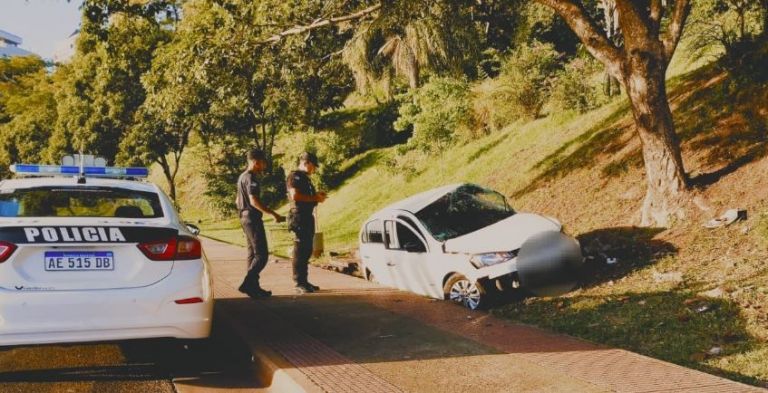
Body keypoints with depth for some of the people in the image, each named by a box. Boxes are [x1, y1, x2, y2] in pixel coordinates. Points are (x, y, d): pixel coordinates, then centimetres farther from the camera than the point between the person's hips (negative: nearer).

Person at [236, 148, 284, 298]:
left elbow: (238, 200, 24)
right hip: (253, 219, -11)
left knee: (253, 254, 12)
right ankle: (247, 284, -16)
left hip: (245, 218, 11)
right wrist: (273, 214, -25)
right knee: (261, 255, -11)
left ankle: (254, 287, 14)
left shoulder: (242, 177, 16)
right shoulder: (251, 178, -15)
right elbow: (254, 201, -25)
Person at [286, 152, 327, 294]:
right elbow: (295, 196, -23)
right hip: (299, 217, -10)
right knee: (300, 251, -8)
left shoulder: (305, 178, 21)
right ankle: (299, 284, -5)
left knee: (306, 251, 12)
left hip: (307, 217, 10)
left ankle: (304, 281, 18)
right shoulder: (295, 176, -10)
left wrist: (317, 195, 13)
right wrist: (315, 198, -17)